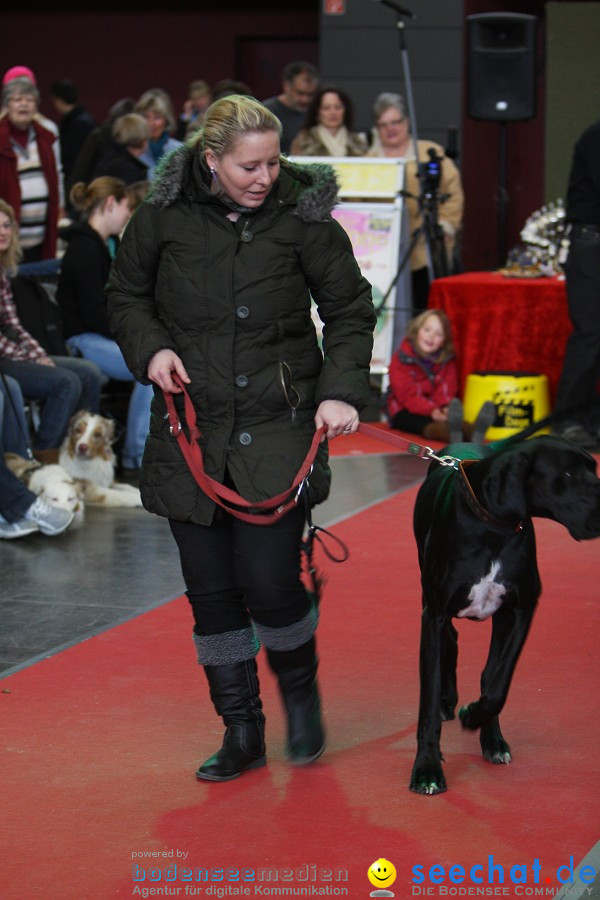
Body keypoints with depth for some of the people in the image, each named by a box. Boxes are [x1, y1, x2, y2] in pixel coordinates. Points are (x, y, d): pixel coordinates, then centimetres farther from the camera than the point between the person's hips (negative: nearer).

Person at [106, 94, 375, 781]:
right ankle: (241, 732, 22)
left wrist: (342, 389, -10)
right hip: (190, 433, 2)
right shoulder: (165, 216, -2)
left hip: (278, 431, -2)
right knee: (210, 588, 6)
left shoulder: (304, 218, -6)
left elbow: (350, 311, 4)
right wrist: (150, 347, -6)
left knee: (269, 581, -8)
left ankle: (300, 691, 24)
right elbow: (125, 294, 13)